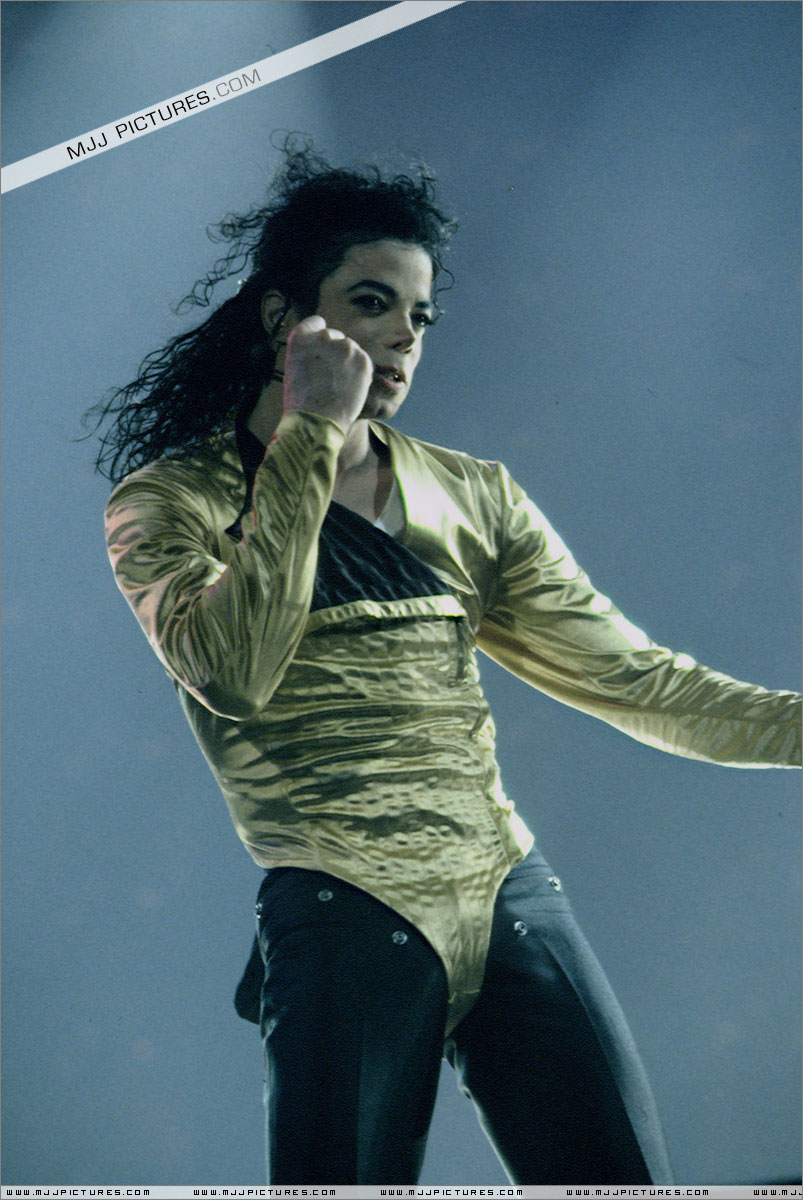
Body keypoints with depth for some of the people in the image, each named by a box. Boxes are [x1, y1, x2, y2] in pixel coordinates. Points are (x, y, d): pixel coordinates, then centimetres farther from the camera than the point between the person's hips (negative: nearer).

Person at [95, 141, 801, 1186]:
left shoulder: (473, 500, 12)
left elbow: (632, 677, 8)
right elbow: (233, 672, -17)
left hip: (518, 902, 4)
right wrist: (313, 436, -13)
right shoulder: (170, 501, 2)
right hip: (344, 922, -4)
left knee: (622, 1177, 4)